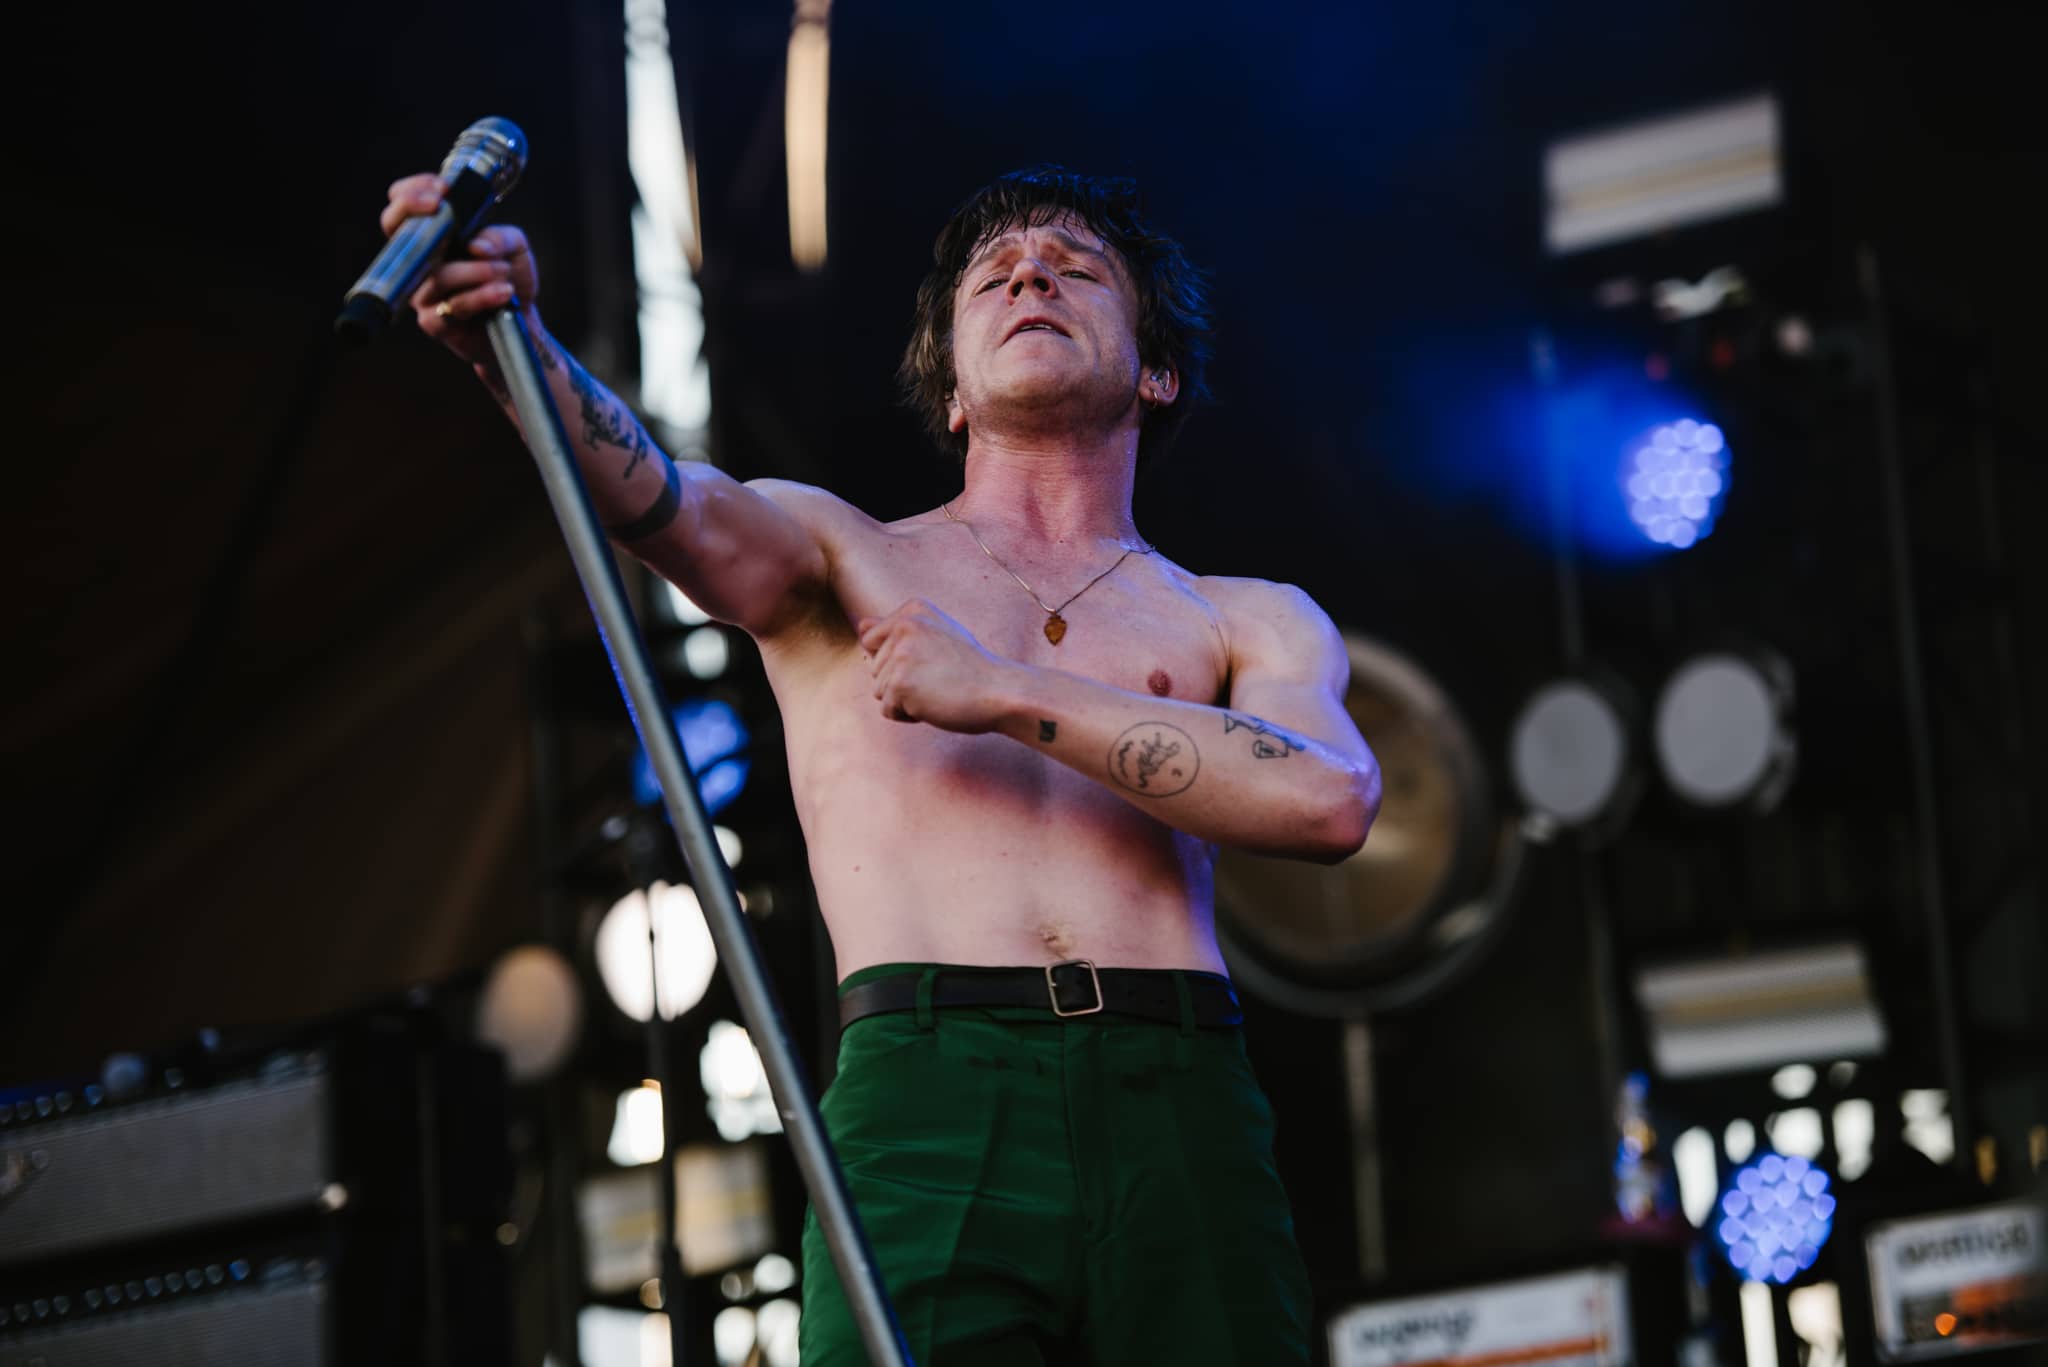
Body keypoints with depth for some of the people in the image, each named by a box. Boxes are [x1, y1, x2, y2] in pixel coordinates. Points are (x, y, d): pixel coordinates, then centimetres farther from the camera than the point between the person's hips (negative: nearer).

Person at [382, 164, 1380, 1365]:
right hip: (928, 1099, -1)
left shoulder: (1246, 624, 22)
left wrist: (1009, 697, -2)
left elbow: (1333, 800, 1)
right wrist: (514, 341, -21)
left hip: (1183, 1123, 2)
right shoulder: (840, 556, 21)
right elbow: (659, 500, 0)